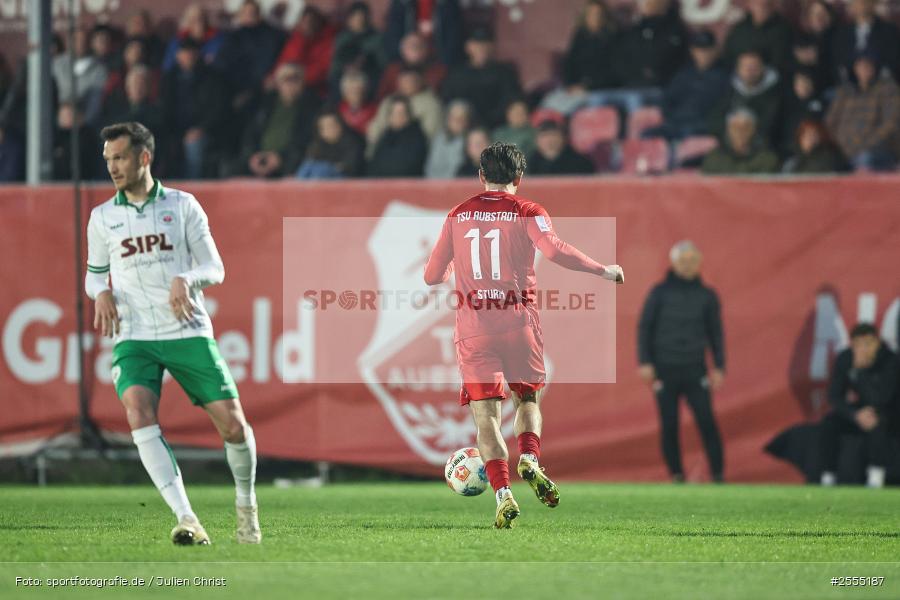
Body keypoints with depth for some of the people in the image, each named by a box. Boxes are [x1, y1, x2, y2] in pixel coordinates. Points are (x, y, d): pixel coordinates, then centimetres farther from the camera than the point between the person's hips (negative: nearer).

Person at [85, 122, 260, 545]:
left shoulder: (182, 205, 4)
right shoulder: (102, 217, 10)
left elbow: (215, 268, 5)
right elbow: (94, 274, 21)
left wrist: (186, 280, -17)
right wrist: (101, 293, -3)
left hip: (188, 331, 0)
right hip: (133, 336, 0)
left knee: (233, 424, -7)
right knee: (139, 413, -27)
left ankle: (245, 502, 23)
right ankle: (186, 519, -32)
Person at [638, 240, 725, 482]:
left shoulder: (707, 296, 7)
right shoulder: (660, 293, 3)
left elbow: (715, 333, 11)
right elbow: (644, 328, 3)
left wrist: (719, 367, 3)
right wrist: (644, 362, -7)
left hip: (694, 370, 0)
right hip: (665, 370, 0)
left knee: (707, 422, -11)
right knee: (669, 425, -1)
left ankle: (718, 474, -9)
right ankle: (676, 475, 7)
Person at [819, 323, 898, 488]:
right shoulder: (843, 360, -10)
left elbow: (880, 398, -31)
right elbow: (834, 396, -11)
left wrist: (861, 369, -36)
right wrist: (856, 414, -27)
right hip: (853, 410, 3)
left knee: (878, 423, -37)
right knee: (828, 422, -25)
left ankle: (876, 477, -35)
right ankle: (828, 477, -20)